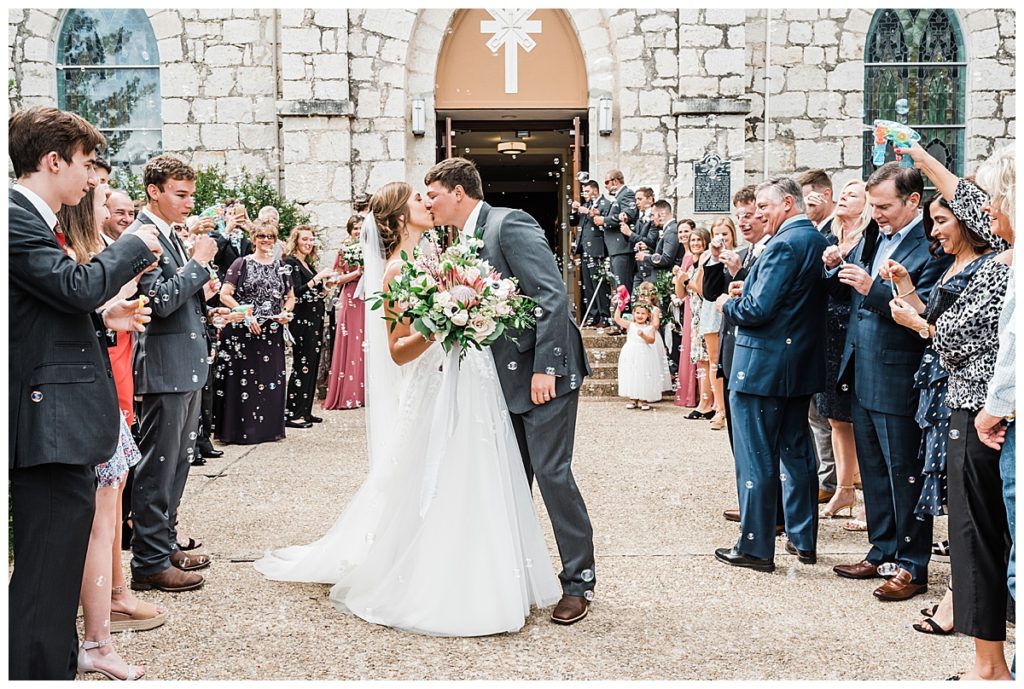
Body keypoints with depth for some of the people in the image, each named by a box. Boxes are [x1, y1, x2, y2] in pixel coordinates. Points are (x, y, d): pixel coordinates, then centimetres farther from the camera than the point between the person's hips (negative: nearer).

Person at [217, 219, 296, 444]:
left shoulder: (280, 267, 12)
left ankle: (269, 428, 15)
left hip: (272, 333, 4)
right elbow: (225, 295, -6)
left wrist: (286, 312, 1)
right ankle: (242, 430, 3)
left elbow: (290, 297, 21)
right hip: (244, 332, -4)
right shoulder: (242, 263, -1)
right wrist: (246, 315, -14)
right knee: (244, 380, -3)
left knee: (271, 379, 5)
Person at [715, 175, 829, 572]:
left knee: (755, 458, -1)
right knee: (796, 452, 16)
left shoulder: (786, 244, -19)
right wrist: (747, 289, 10)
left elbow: (757, 310, -23)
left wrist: (728, 304, -4)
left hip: (762, 365, -9)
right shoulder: (818, 241, 10)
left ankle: (756, 547, 5)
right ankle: (803, 539, 23)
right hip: (802, 364, 9)